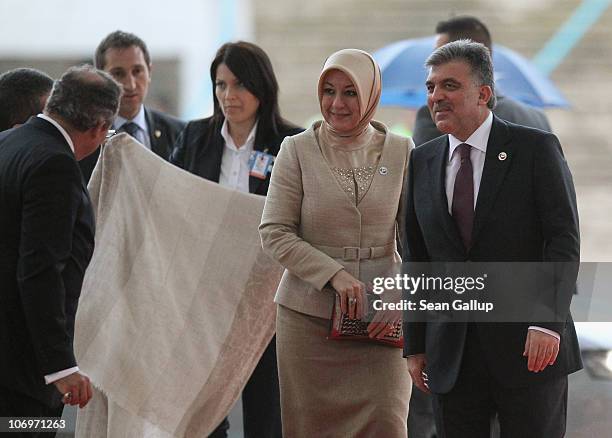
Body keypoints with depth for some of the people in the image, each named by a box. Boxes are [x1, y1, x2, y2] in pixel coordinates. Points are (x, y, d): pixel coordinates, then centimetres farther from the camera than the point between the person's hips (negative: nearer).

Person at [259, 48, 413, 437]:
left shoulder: (401, 152, 4)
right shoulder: (297, 150, 0)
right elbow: (275, 233, -3)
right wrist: (335, 275, -15)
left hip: (380, 318, 1)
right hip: (309, 317, 0)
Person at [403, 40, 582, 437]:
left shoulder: (537, 149, -2)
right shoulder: (422, 162, 11)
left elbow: (564, 240, -8)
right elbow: (417, 259, 13)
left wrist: (547, 321, -18)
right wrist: (415, 345, 9)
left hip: (531, 346, -4)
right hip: (451, 355, 4)